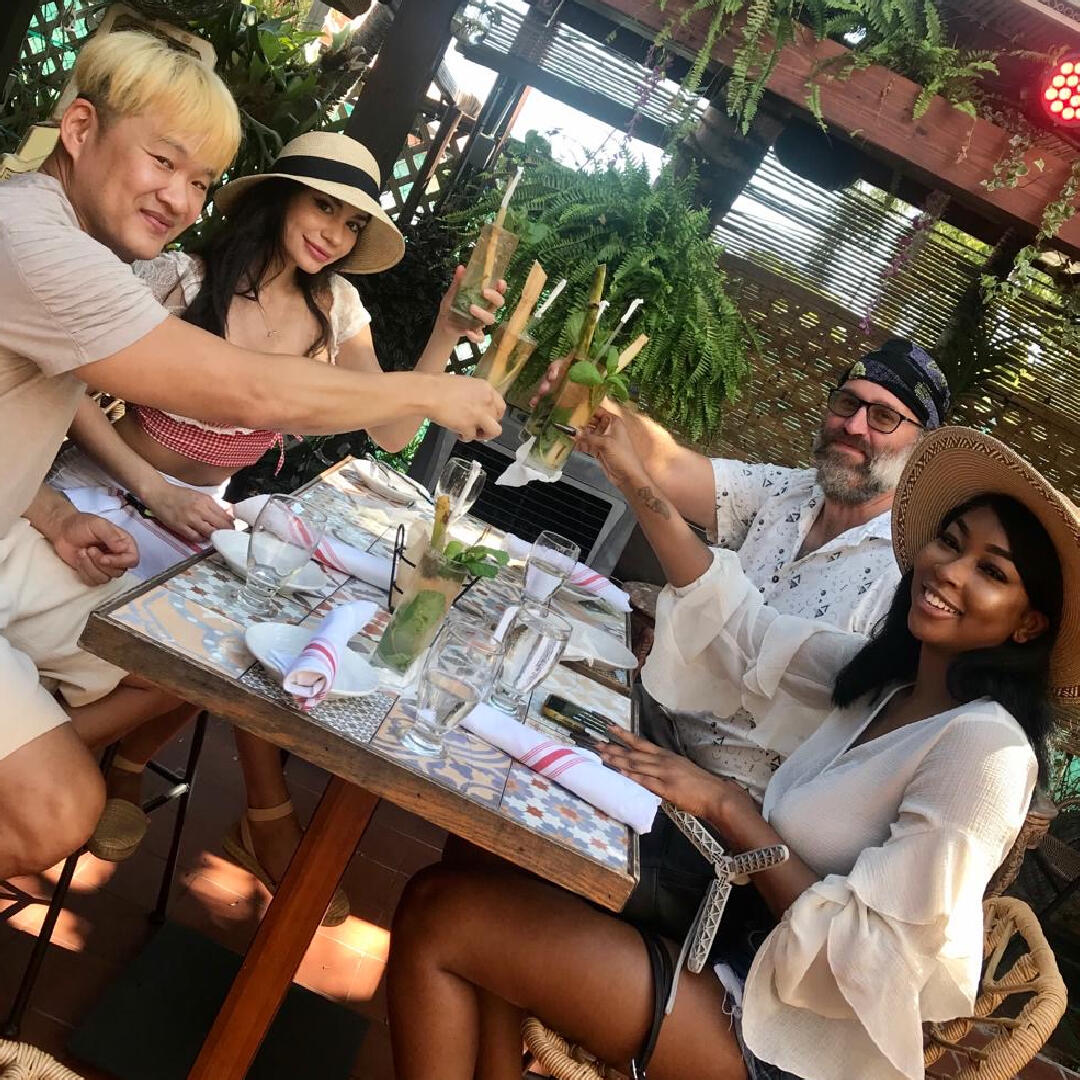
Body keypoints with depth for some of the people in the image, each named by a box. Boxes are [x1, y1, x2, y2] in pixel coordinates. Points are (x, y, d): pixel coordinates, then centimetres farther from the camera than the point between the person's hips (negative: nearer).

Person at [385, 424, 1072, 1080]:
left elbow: (870, 951, -23)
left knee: (440, 914, -10)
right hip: (742, 946, 8)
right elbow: (743, 625, 7)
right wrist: (637, 479, 1)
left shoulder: (988, 749, -20)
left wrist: (725, 804, -20)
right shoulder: (883, 676, 4)